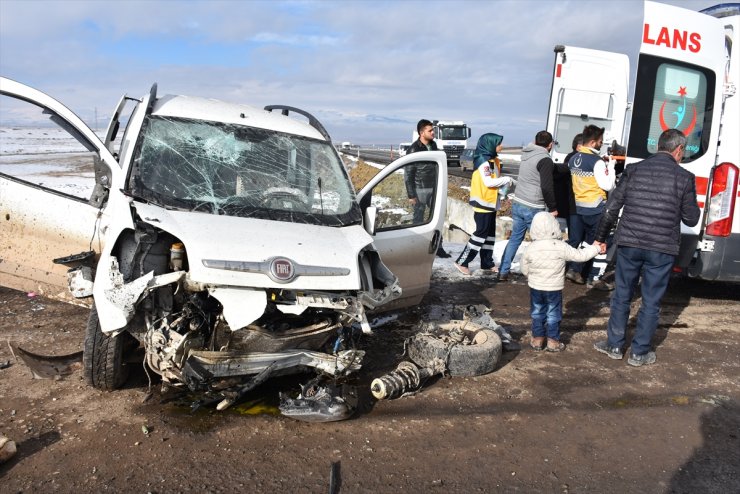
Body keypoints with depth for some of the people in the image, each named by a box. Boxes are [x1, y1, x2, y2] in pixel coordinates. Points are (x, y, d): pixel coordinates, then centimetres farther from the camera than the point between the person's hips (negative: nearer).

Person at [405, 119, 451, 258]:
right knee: (418, 218, 3)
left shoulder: (433, 145, 5)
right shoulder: (414, 150, -14)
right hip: (420, 189, -6)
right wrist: (411, 195, -14)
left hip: (434, 187, 7)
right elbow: (408, 174, -12)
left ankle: (438, 247, 17)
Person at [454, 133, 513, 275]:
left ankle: (487, 263, 20)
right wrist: (507, 179, -13)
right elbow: (488, 182, -23)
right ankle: (462, 261, -1)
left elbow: (494, 180, 13)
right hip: (483, 203, -10)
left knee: (490, 233, 12)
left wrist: (503, 187, -6)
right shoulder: (483, 161, -16)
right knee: (481, 233, -7)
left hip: (491, 202, 10)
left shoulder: (493, 160, 13)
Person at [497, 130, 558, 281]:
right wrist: (553, 208, -8)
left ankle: (503, 272, 17)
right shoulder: (545, 160, -13)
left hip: (517, 203, 8)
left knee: (515, 238, 15)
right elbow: (546, 187, -18)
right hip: (533, 208, -7)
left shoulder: (527, 155, 10)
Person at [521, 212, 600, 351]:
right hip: (554, 289, -2)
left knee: (537, 314, 15)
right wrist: (595, 248, 8)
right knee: (553, 315, 11)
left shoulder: (531, 248, -10)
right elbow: (580, 255, -7)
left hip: (535, 287, 2)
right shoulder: (561, 247, -16)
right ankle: (553, 342, 17)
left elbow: (524, 268, 0)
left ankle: (537, 340, 21)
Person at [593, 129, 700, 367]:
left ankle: (615, 345, 25)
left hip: (629, 245, 2)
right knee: (651, 302, 10)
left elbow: (611, 208, 2)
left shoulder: (634, 170, 2)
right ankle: (639, 353, 19)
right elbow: (691, 219, 2)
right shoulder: (684, 177, -3)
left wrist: (600, 238, 11)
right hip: (662, 250, -2)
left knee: (622, 295, 16)